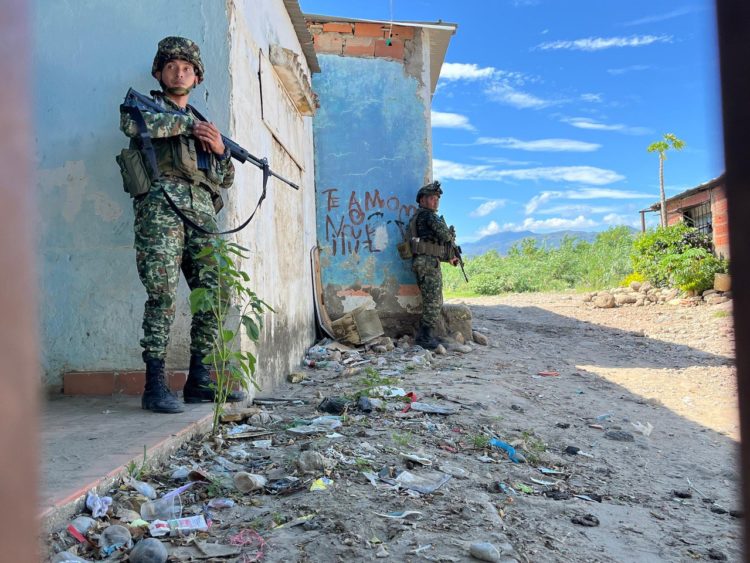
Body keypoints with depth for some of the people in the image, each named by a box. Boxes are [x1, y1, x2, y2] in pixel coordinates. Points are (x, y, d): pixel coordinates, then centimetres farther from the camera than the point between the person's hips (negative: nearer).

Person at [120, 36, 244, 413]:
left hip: (202, 213, 5)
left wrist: (220, 149, 6)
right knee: (163, 296, -14)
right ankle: (155, 386, -9)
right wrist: (188, 123, -4)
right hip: (161, 204, -5)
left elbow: (226, 179, 26)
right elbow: (131, 122, -12)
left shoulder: (201, 122, 30)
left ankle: (199, 381, 6)